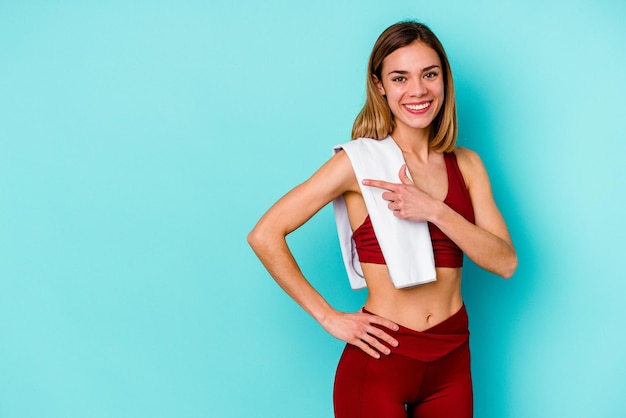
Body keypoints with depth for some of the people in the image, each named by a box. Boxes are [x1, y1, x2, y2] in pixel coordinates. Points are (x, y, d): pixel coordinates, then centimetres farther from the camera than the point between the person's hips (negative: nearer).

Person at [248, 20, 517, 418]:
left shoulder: (466, 164, 5)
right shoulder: (361, 161, -8)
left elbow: (505, 262, -3)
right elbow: (265, 235, -11)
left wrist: (435, 210, -17)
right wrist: (329, 317, -11)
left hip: (452, 360, 4)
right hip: (380, 360, -4)